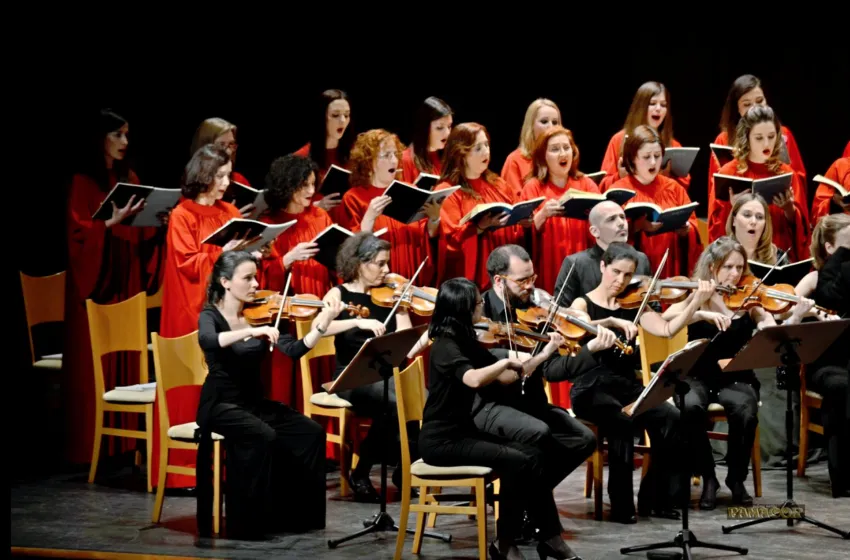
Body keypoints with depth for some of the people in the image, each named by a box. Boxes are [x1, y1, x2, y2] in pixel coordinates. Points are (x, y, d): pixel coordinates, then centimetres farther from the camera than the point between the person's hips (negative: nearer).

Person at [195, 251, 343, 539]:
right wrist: (251, 331, -44)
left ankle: (298, 514, -5)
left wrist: (322, 324, -21)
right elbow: (208, 342, -34)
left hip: (255, 402, 5)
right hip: (221, 404, -5)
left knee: (311, 433, -14)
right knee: (263, 437, -33)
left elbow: (293, 350, -7)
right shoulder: (211, 316, -9)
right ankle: (248, 523, -22)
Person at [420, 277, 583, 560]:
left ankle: (549, 537, -5)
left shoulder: (466, 341, 11)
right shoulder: (445, 346, -18)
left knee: (533, 454, -7)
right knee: (516, 461, -22)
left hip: (464, 431, 9)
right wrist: (507, 361, -23)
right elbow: (473, 379, -38)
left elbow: (505, 378, 11)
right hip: (441, 440, -9)